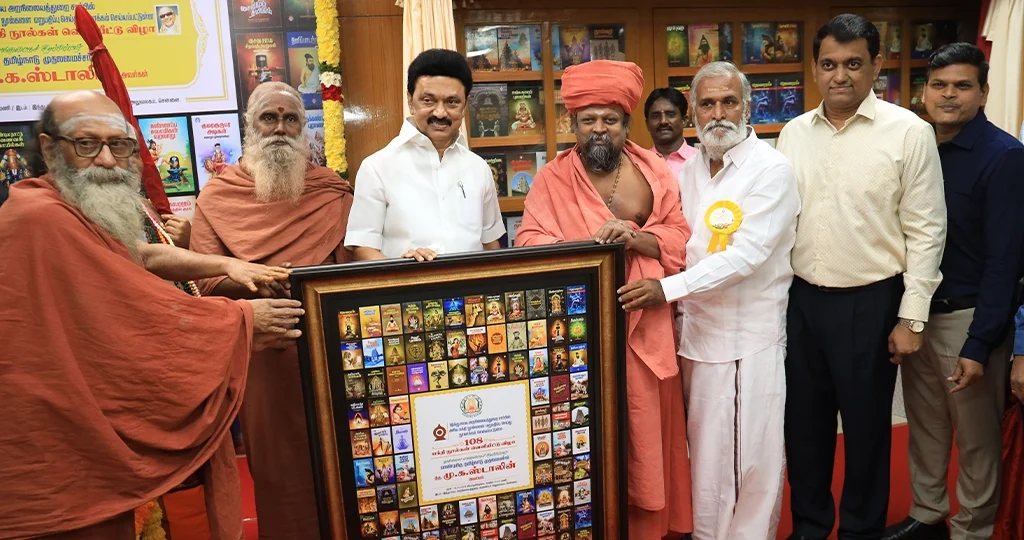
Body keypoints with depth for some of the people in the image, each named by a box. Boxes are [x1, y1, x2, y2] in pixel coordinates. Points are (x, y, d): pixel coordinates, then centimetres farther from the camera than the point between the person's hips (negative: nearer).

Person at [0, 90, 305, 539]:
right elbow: (150, 314, -22)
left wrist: (226, 264, -2)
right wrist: (243, 318, -12)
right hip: (58, 451, -10)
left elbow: (143, 256, 12)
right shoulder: (45, 220, -25)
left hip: (78, 428, 10)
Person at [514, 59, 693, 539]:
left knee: (645, 428, 11)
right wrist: (590, 242, -24)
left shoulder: (654, 170, 6)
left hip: (643, 325, 2)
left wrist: (637, 238, -17)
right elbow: (529, 244, -8)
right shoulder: (552, 178, 1)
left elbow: (682, 237, 2)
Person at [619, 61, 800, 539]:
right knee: (704, 455, 16)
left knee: (749, 459, 5)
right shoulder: (688, 172, 10)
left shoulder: (771, 169, -9)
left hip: (749, 337, -5)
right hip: (695, 332, 6)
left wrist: (668, 288, -23)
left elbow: (747, 255, -19)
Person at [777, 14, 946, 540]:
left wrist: (911, 317, -9)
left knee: (865, 426, 11)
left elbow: (925, 231, -7)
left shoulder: (909, 132, -7)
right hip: (802, 299, 4)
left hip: (870, 302, -3)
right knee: (803, 422, 15)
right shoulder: (793, 133, 4)